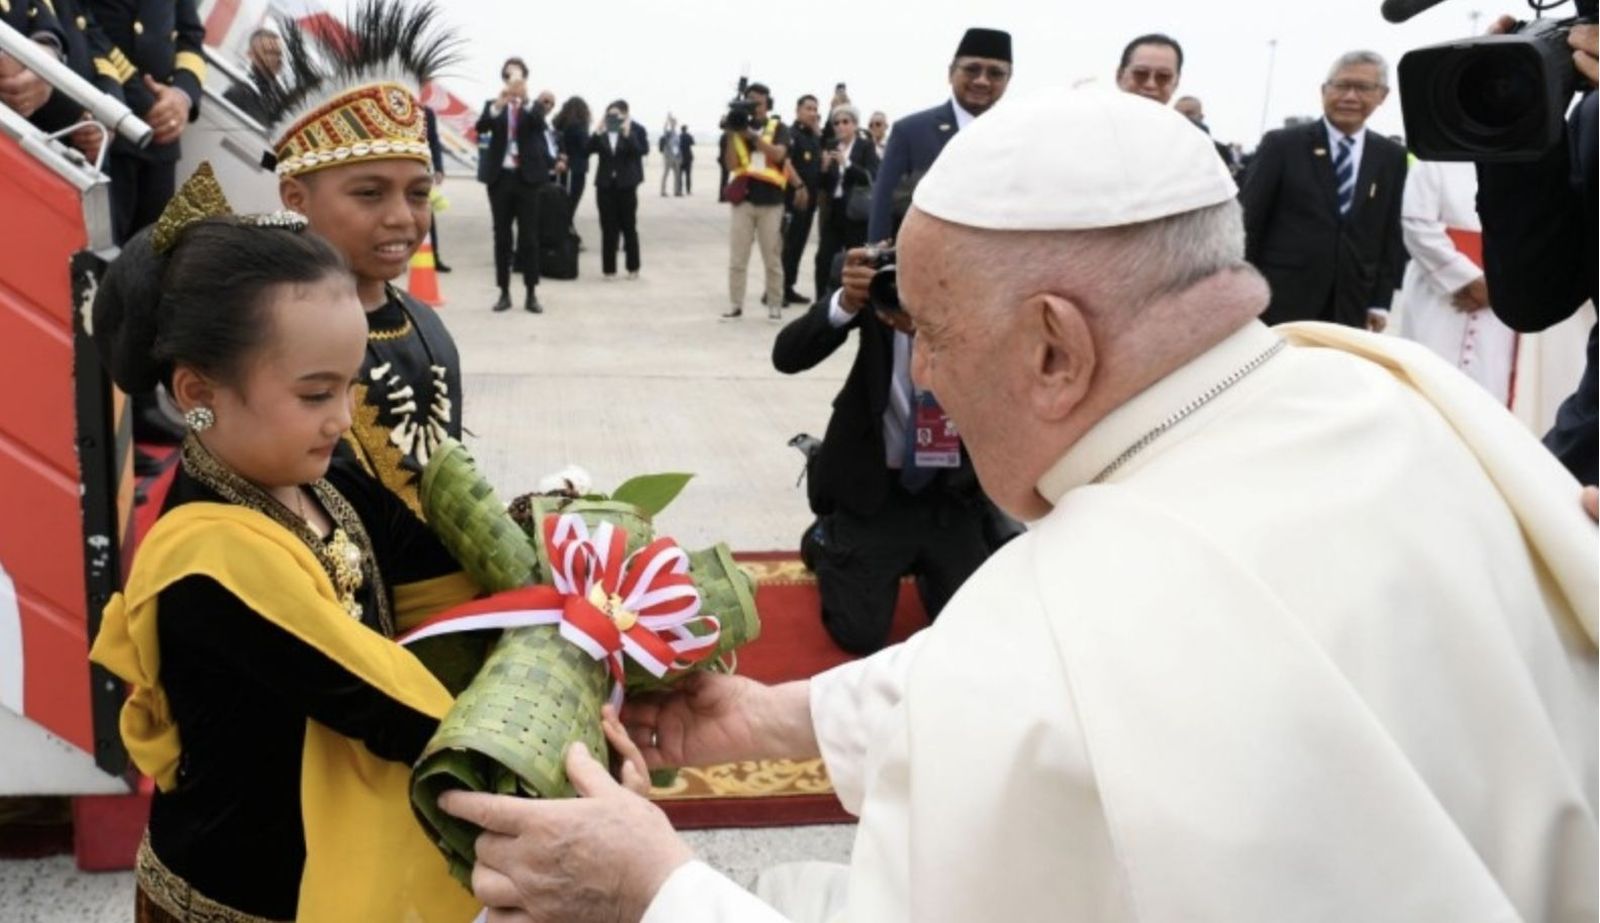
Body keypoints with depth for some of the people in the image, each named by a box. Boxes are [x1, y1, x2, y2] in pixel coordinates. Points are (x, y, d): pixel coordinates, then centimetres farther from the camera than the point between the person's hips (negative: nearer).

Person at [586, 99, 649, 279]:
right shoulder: (602, 132, 6)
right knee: (608, 228, 2)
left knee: (629, 226, 5)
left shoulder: (636, 130, -1)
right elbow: (587, 150, -4)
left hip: (626, 185, -2)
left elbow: (643, 150, -16)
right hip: (605, 184, 2)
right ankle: (609, 269, 6)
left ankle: (633, 268, 14)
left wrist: (628, 135, -24)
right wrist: (597, 134, -14)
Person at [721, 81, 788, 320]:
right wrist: (732, 135, -14)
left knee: (772, 258, 3)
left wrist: (752, 135, -24)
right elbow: (731, 164, -3)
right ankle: (735, 305, 6)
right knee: (737, 258, 1)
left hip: (771, 201, -1)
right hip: (742, 200, 1)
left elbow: (779, 154, -15)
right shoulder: (735, 130, 7)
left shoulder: (778, 127, 4)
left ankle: (775, 305, 9)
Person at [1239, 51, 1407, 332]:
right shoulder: (1282, 144, -1)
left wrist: (1381, 301, 6)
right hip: (1280, 300, -3)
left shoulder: (1392, 158, 9)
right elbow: (1248, 220, -3)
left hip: (1349, 306, 3)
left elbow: (1392, 233, 10)